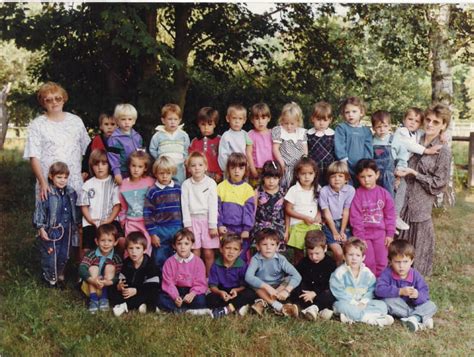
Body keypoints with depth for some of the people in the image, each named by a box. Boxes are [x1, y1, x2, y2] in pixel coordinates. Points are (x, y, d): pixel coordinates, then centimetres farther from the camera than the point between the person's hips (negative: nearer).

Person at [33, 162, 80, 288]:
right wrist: (41, 228, -14)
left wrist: (76, 225, 17)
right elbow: (39, 211, -12)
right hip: (51, 231, -5)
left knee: (64, 255, 16)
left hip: (67, 231, 5)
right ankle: (51, 278, 22)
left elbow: (75, 211, 14)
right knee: (50, 255, 3)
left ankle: (60, 276, 34)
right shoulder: (47, 194, -15)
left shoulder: (71, 193, 3)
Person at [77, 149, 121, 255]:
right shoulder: (88, 185, 10)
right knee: (87, 249, -2)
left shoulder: (114, 183, 3)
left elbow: (117, 204, -1)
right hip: (90, 223, 2)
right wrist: (91, 220, -7)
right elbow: (84, 206, 8)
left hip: (110, 221, -2)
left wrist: (109, 220, -12)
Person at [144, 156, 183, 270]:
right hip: (160, 231, -1)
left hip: (177, 229, 2)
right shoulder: (152, 191, -4)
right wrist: (152, 233, -6)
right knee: (161, 261, 7)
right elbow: (147, 214, -3)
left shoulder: (178, 188, 3)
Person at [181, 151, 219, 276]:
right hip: (193, 220, 1)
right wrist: (187, 225, -5)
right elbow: (185, 206, 1)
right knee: (195, 252, 2)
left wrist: (213, 226, -7)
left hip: (207, 219, -1)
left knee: (208, 252, 0)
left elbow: (213, 205, -4)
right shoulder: (186, 184, 2)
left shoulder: (211, 183, -2)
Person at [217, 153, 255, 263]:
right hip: (225, 229, 1)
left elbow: (249, 210, -2)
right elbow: (217, 208, 2)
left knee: (241, 256, 5)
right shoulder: (221, 187, 2)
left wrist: (246, 229, -7)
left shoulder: (248, 189, -1)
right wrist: (219, 225, -6)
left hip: (241, 229, -1)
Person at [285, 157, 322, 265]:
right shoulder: (294, 190, -7)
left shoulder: (317, 190, 5)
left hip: (314, 226, 3)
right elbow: (288, 210, -5)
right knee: (299, 254, 4)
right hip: (298, 226, -3)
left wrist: (318, 215, -8)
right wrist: (304, 217, -12)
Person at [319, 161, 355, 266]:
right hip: (329, 225, -2)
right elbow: (327, 214, -10)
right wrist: (335, 232, -10)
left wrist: (342, 231, -7)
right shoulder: (324, 191, -14)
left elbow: (346, 212, -6)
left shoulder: (350, 190, -10)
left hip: (344, 223, 2)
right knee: (338, 252, -16)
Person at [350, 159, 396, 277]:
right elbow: (355, 217, -8)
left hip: (380, 233, 2)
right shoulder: (357, 194, -8)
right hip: (364, 233, -2)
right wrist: (359, 236, -11)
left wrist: (390, 234, 1)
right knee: (369, 262, -2)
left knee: (382, 263, 6)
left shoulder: (384, 193, 0)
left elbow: (390, 215, 3)